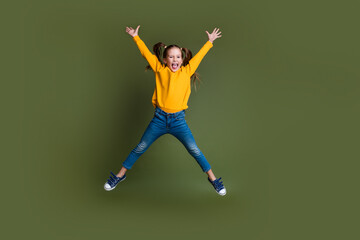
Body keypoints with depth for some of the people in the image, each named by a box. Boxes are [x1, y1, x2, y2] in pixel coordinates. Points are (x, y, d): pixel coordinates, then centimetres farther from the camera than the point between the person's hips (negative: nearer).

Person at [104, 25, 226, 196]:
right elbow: (146, 52, 12)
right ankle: (120, 175, 21)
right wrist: (135, 37, 17)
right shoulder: (160, 70, 6)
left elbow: (199, 56, 19)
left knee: (194, 150, -3)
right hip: (159, 118, 0)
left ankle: (212, 178, 13)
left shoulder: (186, 71, 9)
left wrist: (210, 41, 28)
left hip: (178, 120, 1)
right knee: (140, 148, 5)